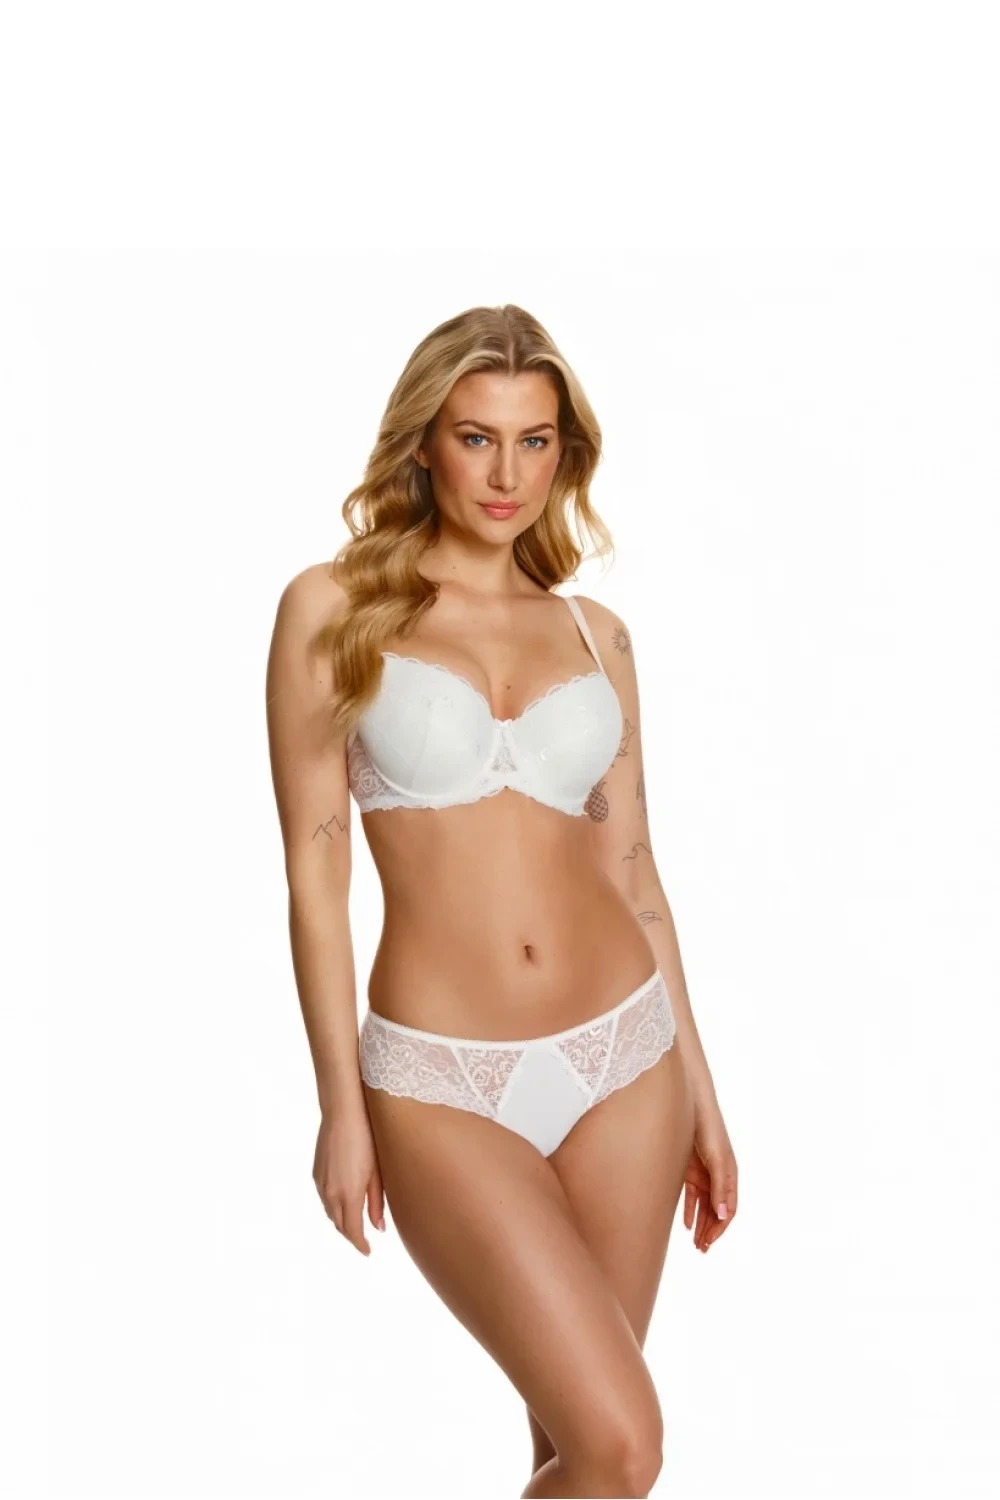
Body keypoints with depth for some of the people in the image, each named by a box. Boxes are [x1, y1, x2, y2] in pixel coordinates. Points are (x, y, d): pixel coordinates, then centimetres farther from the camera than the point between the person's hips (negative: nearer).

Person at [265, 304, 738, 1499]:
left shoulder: (594, 634, 8)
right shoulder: (335, 609, -1)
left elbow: (631, 871, 11)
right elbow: (315, 864, -3)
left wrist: (699, 1088, 11)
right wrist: (340, 1106, -5)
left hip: (623, 1054, 4)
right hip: (443, 1082, -3)